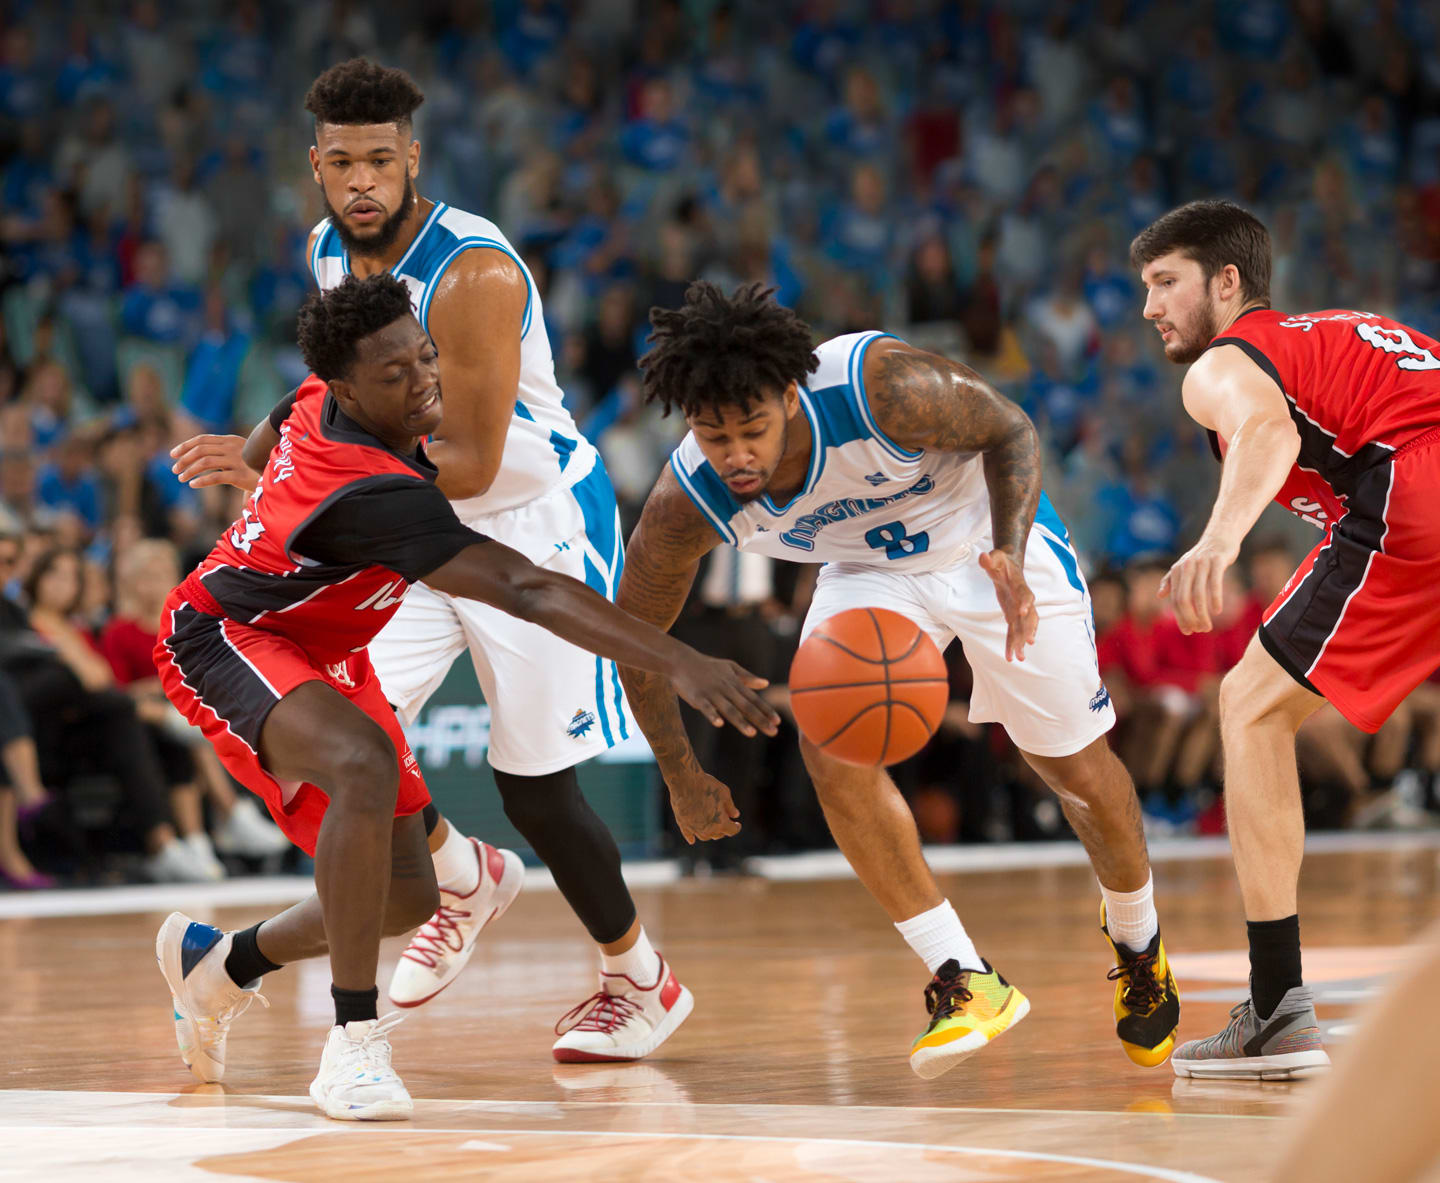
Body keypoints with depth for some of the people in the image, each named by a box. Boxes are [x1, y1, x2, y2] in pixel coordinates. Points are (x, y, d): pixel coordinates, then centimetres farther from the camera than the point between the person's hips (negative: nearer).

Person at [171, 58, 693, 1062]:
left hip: (538, 529, -6)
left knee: (536, 791, -3)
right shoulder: (330, 254, -3)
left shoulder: (474, 275, -28)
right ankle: (468, 882, 18)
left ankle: (642, 983, 22)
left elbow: (472, 464, -28)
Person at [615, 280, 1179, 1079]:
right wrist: (683, 779, -8)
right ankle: (965, 982, -13)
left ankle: (1137, 941, 38)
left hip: (988, 539, -2)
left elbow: (1011, 433, -20)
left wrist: (1009, 556, -37)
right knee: (829, 744, -23)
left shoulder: (883, 385, -38)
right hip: (871, 571, 2)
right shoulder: (686, 504, -27)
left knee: (1077, 769, 6)